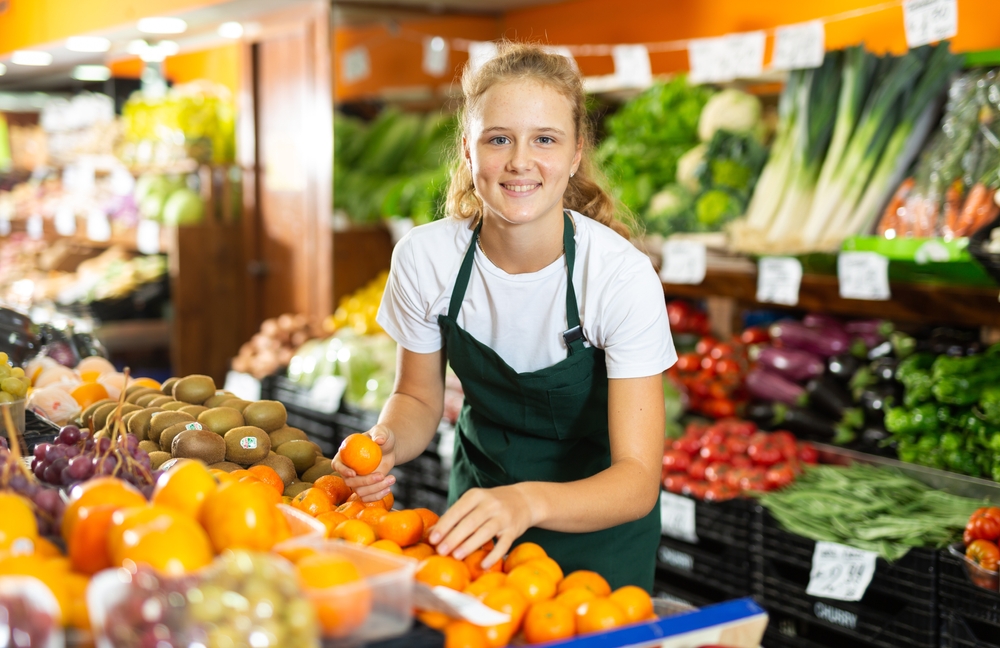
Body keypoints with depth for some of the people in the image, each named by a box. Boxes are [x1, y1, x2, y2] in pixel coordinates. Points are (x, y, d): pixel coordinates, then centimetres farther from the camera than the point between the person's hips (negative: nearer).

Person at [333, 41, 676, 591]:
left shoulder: (623, 276, -27)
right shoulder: (423, 257, -18)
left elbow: (638, 479, -30)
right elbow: (419, 398, -2)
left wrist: (528, 501, -48)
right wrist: (385, 443, -24)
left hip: (597, 517, -2)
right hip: (480, 485, 3)